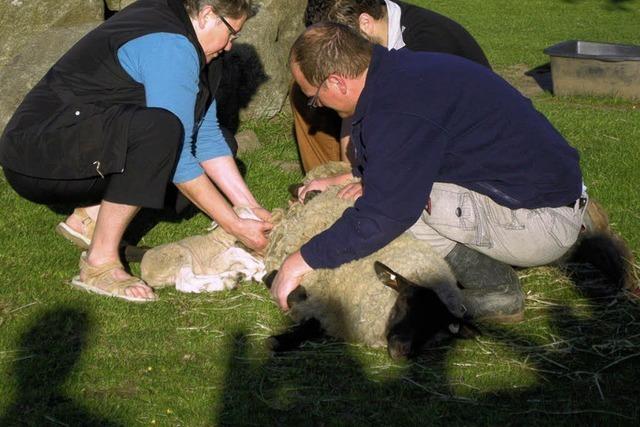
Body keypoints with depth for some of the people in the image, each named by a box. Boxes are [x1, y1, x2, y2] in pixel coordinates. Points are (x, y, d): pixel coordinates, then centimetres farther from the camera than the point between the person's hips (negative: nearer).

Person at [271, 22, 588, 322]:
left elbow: (381, 217, -26)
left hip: (545, 223, -10)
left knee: (398, 195, -21)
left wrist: (300, 262, -15)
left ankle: (496, 291, -3)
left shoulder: (399, 112, -26)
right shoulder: (401, 70, 5)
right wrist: (345, 179, 17)